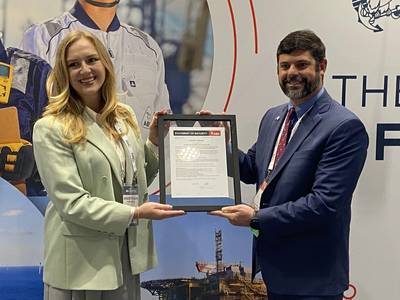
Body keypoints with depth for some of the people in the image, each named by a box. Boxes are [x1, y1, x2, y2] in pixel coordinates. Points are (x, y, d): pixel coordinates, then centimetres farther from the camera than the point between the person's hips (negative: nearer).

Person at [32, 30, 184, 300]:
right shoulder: (51, 129, -12)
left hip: (128, 254, 6)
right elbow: (71, 202, -17)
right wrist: (135, 213, -21)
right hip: (81, 261, -5)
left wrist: (154, 142, 0)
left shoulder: (125, 116, 7)